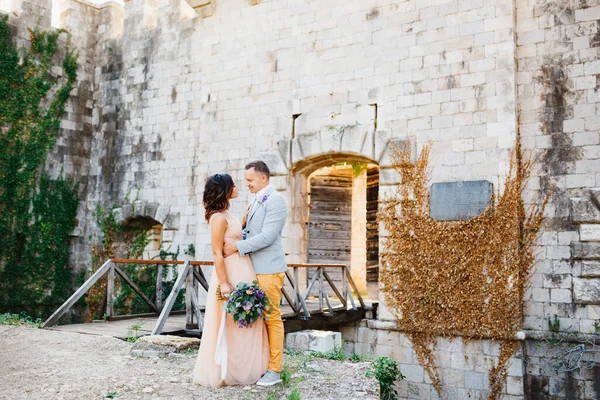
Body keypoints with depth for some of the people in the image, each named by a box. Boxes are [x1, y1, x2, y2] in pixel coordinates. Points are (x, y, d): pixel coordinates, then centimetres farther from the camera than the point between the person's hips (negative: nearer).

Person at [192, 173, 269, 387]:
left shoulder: (226, 214, 13)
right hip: (231, 273, -10)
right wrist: (223, 283, -22)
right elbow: (217, 253, -20)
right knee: (231, 324, -1)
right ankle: (225, 372, 10)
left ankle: (240, 368, 24)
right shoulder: (219, 217, -16)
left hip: (241, 272, 10)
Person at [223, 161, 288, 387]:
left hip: (269, 269, -8)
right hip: (254, 268, 8)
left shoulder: (275, 201, -13)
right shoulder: (256, 201, 15)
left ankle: (274, 370, 7)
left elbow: (267, 237, -21)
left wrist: (237, 246, -19)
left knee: (272, 318, -2)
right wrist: (232, 244, 3)